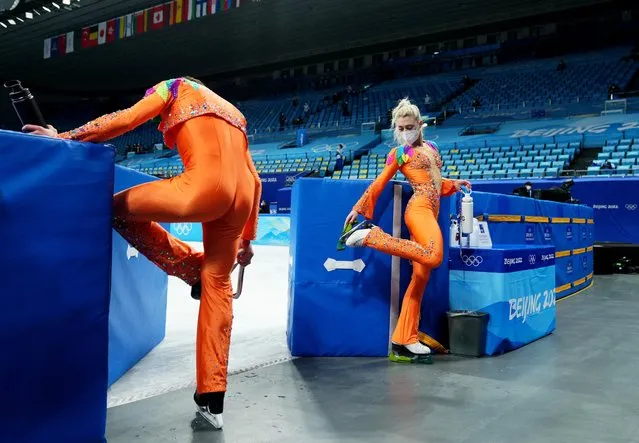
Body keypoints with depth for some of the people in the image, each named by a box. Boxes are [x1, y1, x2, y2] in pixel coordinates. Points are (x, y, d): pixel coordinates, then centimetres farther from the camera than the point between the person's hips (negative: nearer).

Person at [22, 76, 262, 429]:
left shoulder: (176, 88, 21)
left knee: (118, 208, 13)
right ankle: (212, 400, 16)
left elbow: (126, 119, 4)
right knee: (218, 285, 13)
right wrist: (248, 238, 29)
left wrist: (64, 137, 10)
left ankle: (194, 271, 13)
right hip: (239, 197, 8)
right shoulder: (232, 114, 36)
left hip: (205, 186, -7)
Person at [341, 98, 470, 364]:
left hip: (431, 212, 7)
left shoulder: (430, 148, 23)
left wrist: (454, 185, 17)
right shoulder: (399, 153, 4)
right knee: (434, 257, -35)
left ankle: (404, 342, 2)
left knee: (420, 277, 1)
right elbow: (379, 184, 0)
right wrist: (358, 209, -6)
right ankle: (371, 235, -24)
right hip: (418, 209, -7)